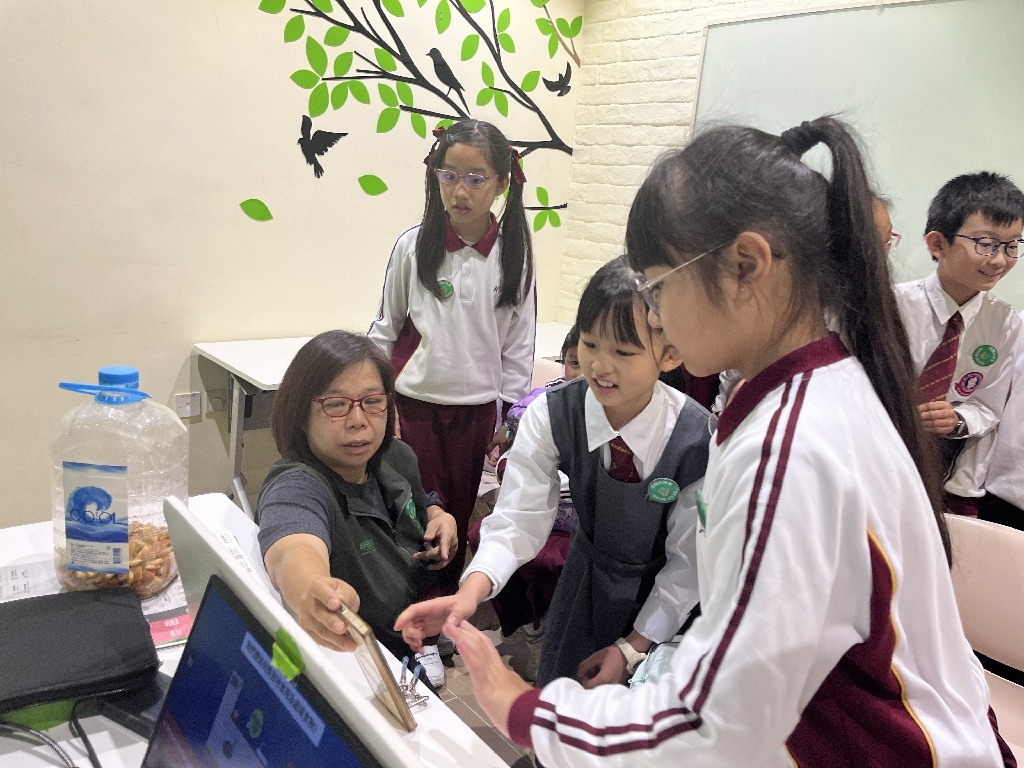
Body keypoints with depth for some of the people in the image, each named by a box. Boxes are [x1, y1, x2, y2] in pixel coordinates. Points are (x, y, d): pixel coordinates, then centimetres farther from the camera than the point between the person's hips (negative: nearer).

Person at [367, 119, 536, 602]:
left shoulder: (514, 253, -3)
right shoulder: (414, 246, -4)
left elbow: (519, 345, 2)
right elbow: (385, 330, 5)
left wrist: (506, 419, 2)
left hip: (478, 410, 1)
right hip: (413, 405, 0)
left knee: (458, 516, 12)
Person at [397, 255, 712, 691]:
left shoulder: (696, 439, -27)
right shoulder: (552, 415, -22)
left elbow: (688, 558, -17)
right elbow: (519, 518, -26)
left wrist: (632, 647, -14)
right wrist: (469, 594, -44)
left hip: (662, 596, -2)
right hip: (583, 580, 2)